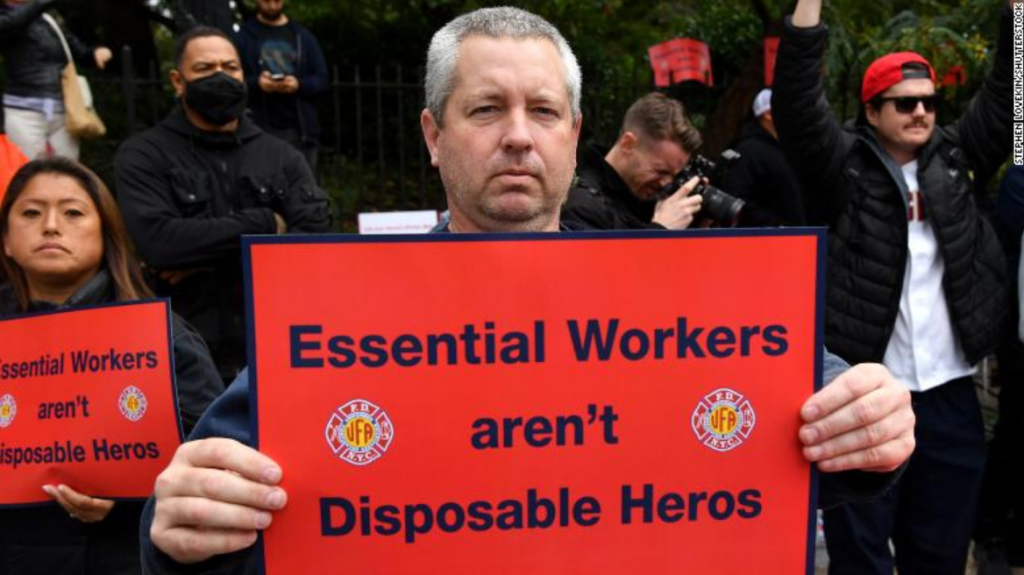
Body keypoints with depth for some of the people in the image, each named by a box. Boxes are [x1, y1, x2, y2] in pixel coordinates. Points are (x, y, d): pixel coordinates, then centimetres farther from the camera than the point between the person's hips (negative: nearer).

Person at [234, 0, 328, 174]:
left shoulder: (303, 36, 13)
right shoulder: (243, 36, 6)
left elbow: (322, 79, 8)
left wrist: (299, 84, -12)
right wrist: (256, 83, -18)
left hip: (301, 130, 2)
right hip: (259, 131, -2)